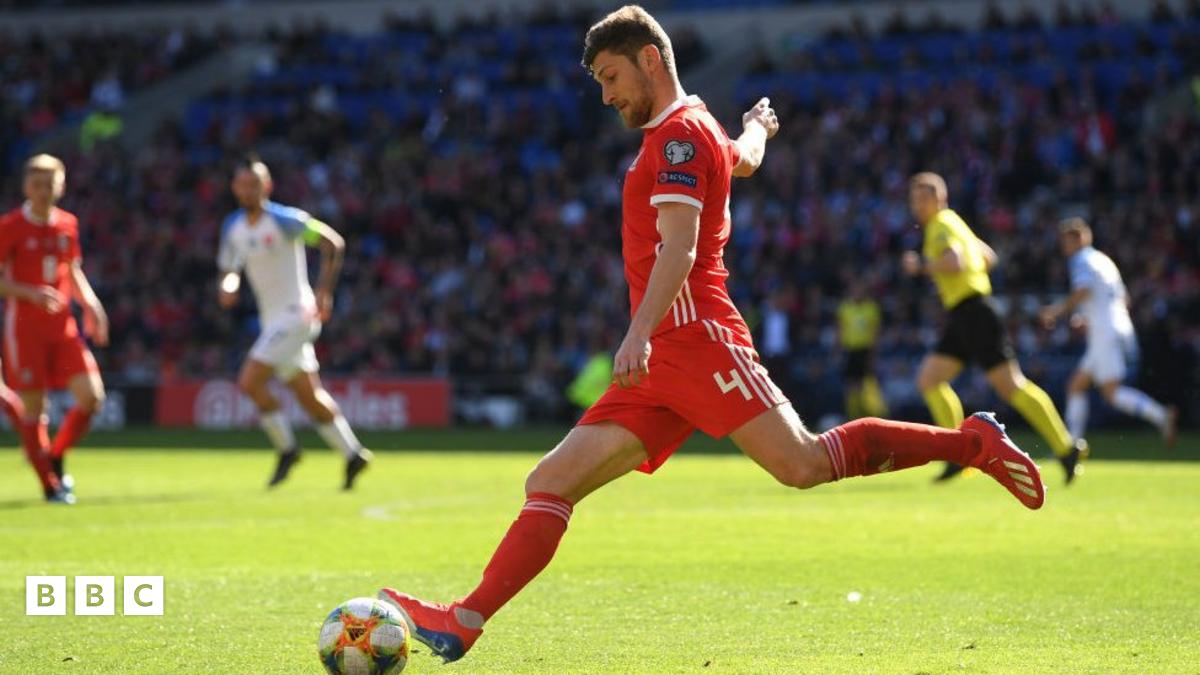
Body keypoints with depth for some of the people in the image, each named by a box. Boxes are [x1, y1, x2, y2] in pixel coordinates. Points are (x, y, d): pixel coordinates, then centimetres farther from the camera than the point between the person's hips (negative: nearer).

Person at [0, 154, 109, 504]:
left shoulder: (67, 225, 9)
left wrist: (90, 304, 4)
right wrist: (32, 293, -23)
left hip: (63, 326, 5)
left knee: (92, 395, -8)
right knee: (34, 408, -3)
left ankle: (56, 459, 13)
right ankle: (50, 485, 9)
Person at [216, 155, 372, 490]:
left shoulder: (284, 220, -13)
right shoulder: (232, 227, 8)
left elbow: (333, 242, -14)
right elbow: (229, 269, 17)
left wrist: (324, 291, -19)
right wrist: (227, 287, -7)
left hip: (295, 314, -7)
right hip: (272, 320, 7)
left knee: (249, 382, -16)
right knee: (309, 396, 10)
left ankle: (286, 449, -1)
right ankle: (352, 453, 21)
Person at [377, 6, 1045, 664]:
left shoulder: (679, 133, -5)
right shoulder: (698, 130, 24)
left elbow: (678, 248, -18)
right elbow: (744, 160, 49)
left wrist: (641, 332, -32)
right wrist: (758, 126, 73)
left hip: (696, 338, -10)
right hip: (661, 365, 10)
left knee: (805, 465, -19)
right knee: (551, 483, -2)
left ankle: (976, 442, -5)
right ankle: (464, 623, -10)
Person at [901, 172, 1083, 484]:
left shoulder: (942, 226, -9)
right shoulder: (952, 223, 21)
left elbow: (955, 262, -27)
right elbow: (988, 257, 30)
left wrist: (921, 265, -15)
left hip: (973, 314, -10)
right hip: (959, 318, 10)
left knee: (1009, 385, -9)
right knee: (928, 379, 3)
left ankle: (1066, 448, -5)